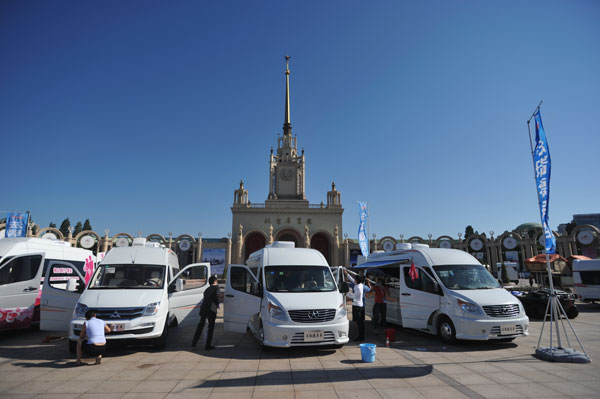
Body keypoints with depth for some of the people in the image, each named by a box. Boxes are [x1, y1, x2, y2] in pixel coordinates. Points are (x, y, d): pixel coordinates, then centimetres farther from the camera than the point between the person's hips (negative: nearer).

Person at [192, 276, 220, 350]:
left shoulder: (207, 290, 26)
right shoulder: (216, 287, 6)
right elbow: (216, 296, -10)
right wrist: (217, 304, 4)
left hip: (203, 308, 6)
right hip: (211, 309, -6)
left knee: (200, 325, 23)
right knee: (211, 327, 6)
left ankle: (194, 342, 30)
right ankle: (208, 345, 8)